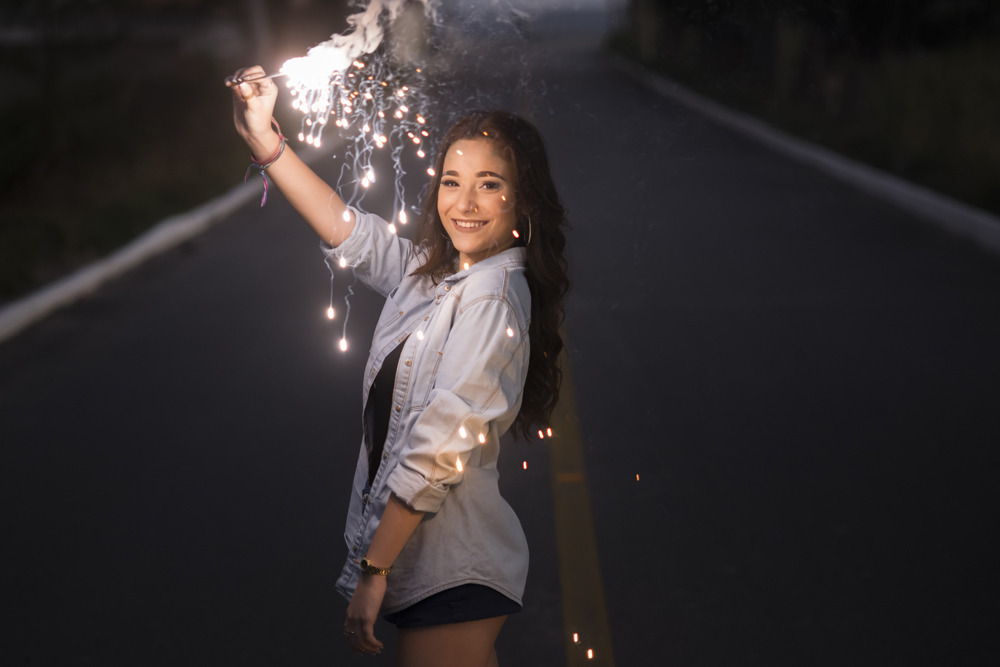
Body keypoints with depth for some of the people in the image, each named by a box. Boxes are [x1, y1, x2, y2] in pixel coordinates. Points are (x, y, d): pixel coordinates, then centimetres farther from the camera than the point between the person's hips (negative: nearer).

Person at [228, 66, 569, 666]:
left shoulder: (492, 298, -18)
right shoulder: (433, 272, 8)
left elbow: (438, 453, -21)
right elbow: (349, 231, 19)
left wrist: (373, 569, -18)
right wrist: (264, 138, 14)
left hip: (452, 574, -9)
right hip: (431, 559, 9)